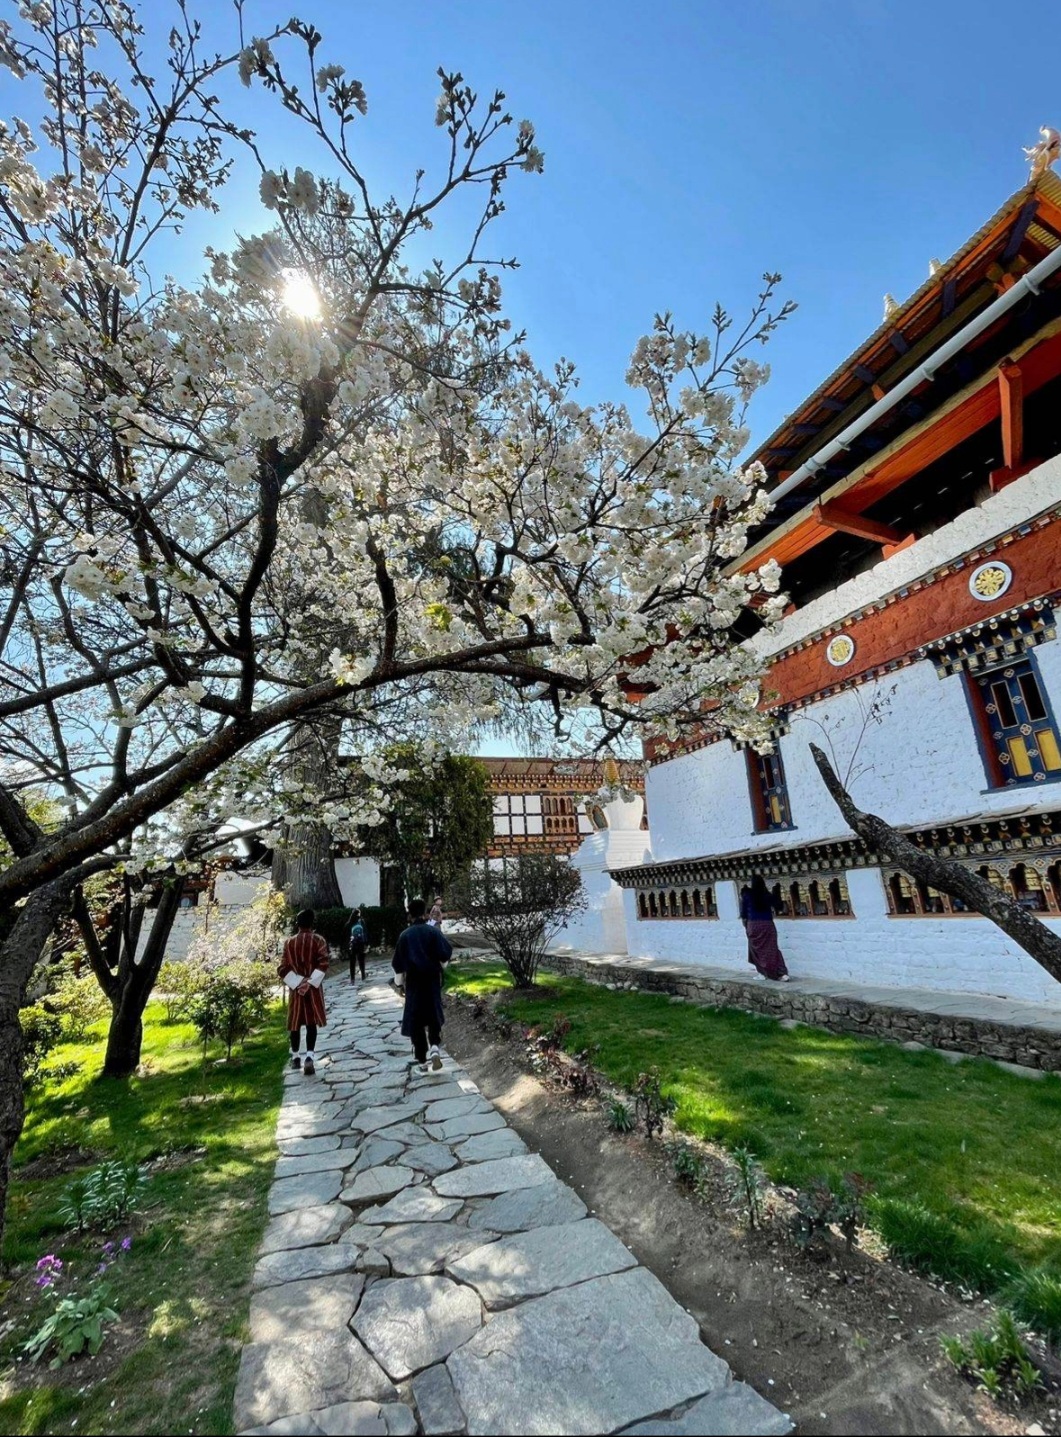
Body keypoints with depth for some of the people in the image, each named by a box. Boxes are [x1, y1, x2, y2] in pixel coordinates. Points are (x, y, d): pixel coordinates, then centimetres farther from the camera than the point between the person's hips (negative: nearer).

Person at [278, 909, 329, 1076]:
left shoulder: (289, 942, -1)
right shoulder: (318, 940, -6)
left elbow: (283, 969, -6)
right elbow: (323, 964, -16)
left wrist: (298, 983, -7)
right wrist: (310, 982, -12)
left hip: (295, 988, 2)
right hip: (313, 988, -1)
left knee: (295, 1023, 15)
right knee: (311, 1023, 4)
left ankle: (295, 1057, 26)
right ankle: (309, 1057, -9)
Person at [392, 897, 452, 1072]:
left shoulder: (405, 935, -5)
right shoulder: (434, 931, -8)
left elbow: (397, 963, 1)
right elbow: (446, 953, -14)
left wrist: (399, 981, 19)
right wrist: (441, 965, 7)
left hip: (414, 982, 0)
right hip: (432, 980, 0)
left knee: (416, 1021, 10)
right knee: (434, 1016, 17)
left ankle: (421, 1060, 14)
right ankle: (435, 1048, -3)